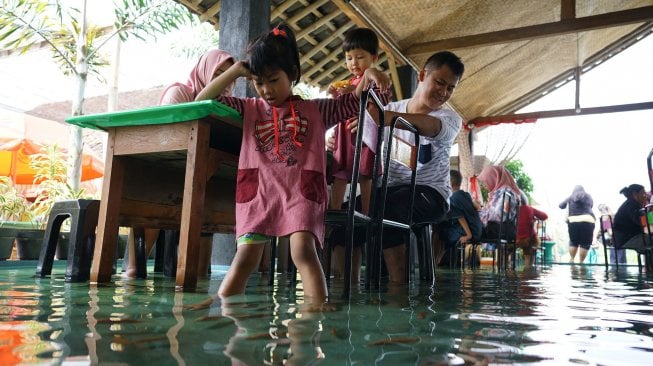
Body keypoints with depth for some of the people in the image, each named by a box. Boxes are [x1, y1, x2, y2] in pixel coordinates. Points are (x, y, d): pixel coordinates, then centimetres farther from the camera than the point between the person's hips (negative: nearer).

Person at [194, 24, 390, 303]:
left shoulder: (315, 110, 15)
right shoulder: (249, 108, 17)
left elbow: (354, 101, 12)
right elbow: (203, 100, 12)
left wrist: (367, 75, -10)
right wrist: (236, 71, 6)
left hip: (301, 191, -1)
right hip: (259, 191, 1)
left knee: (304, 251, -22)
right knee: (245, 257, -10)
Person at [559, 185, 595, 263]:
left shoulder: (570, 198, 11)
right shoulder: (588, 197, 15)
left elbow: (561, 206, 17)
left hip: (573, 222, 1)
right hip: (587, 222, -1)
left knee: (573, 242, 17)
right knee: (585, 244, 2)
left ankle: (571, 259, 12)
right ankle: (580, 262, -1)